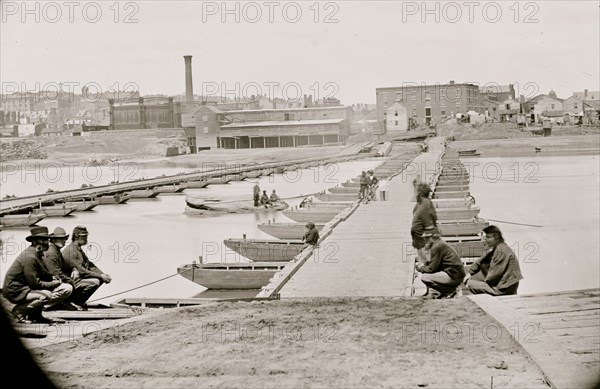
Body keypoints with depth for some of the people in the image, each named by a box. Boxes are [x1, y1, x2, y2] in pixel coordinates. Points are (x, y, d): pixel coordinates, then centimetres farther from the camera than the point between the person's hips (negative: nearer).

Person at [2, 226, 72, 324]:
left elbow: (44, 274, 17)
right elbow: (34, 283, -23)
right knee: (46, 295, -35)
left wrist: (53, 278, -5)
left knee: (67, 289, -1)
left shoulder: (37, 254, 10)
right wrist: (54, 284, -12)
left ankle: (35, 314, 2)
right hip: (15, 291, -9)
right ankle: (18, 311, -10)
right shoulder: (29, 256, -21)